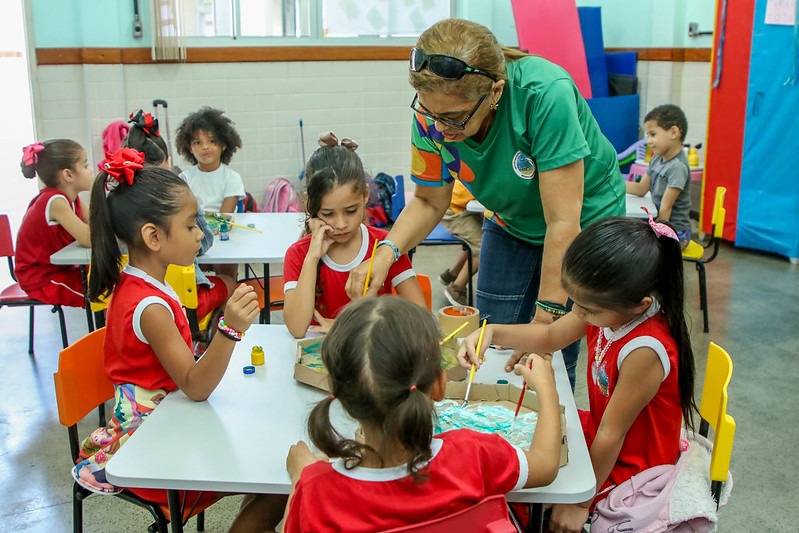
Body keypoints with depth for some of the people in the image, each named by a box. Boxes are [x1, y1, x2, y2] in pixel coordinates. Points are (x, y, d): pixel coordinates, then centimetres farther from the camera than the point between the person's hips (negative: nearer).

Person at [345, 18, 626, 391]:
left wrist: (546, 318, -28)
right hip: (511, 226, 4)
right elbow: (429, 202, -6)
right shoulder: (432, 114, -21)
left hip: (586, 225, -4)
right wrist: (386, 253, -24)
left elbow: (563, 223, -33)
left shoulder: (545, 94, -37)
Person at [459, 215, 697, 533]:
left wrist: (580, 501, -14)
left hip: (628, 465, -8)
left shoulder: (644, 351, -35)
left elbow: (611, 436, -26)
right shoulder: (609, 309, -14)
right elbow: (550, 336, 4)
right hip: (599, 429, 8)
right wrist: (492, 333, -12)